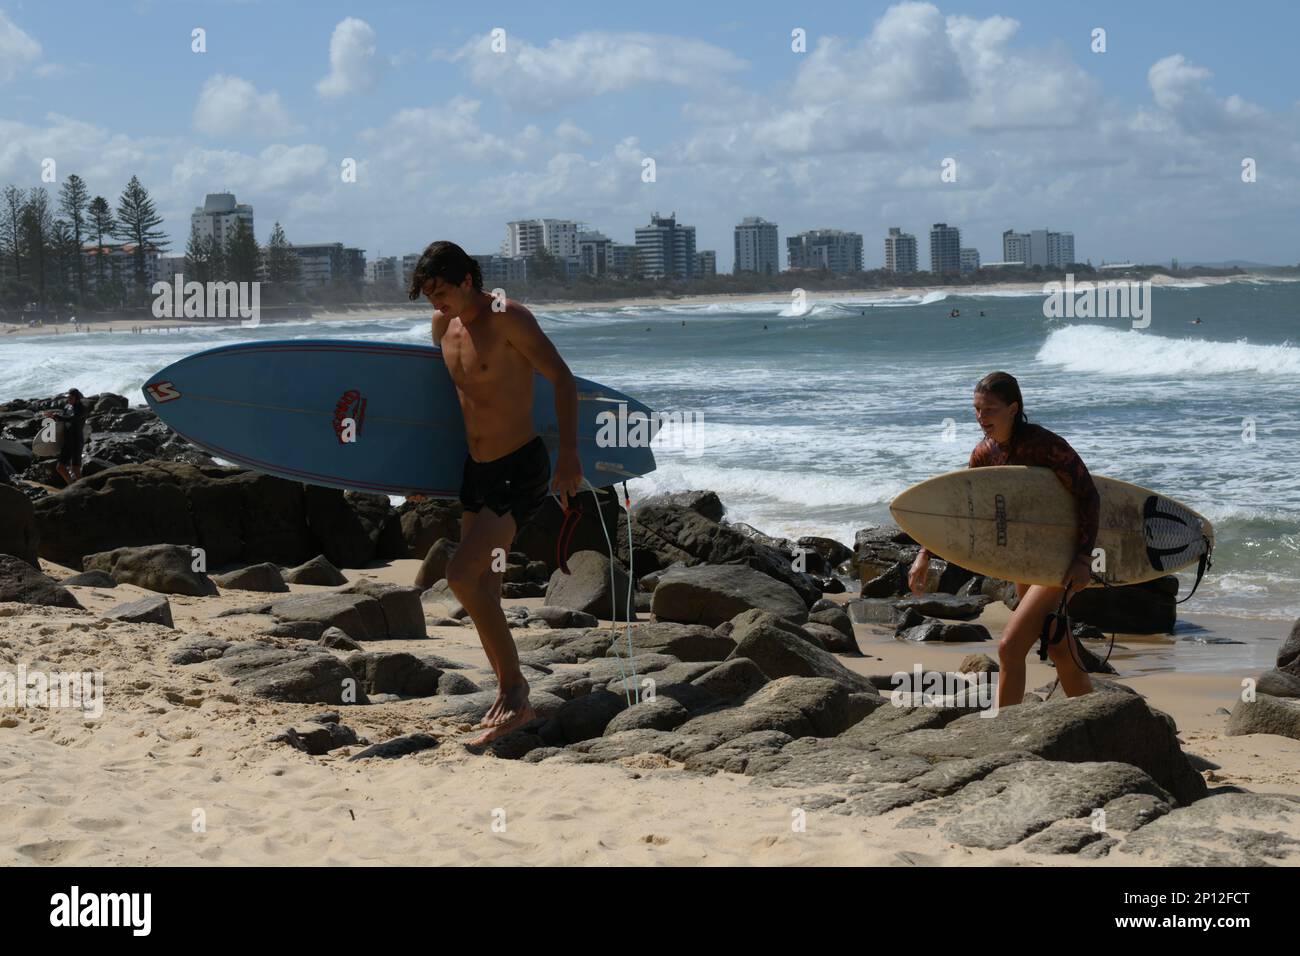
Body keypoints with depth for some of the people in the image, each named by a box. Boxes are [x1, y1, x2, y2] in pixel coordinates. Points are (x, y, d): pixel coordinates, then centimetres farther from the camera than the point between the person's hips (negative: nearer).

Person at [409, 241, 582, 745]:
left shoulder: (508, 318, -15)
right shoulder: (443, 325, 8)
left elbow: (562, 379, -16)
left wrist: (569, 453, -21)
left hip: (521, 470, -8)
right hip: (476, 471, 8)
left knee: (463, 575, -18)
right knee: (482, 589, 12)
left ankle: (516, 694, -11)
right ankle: (508, 693, 25)